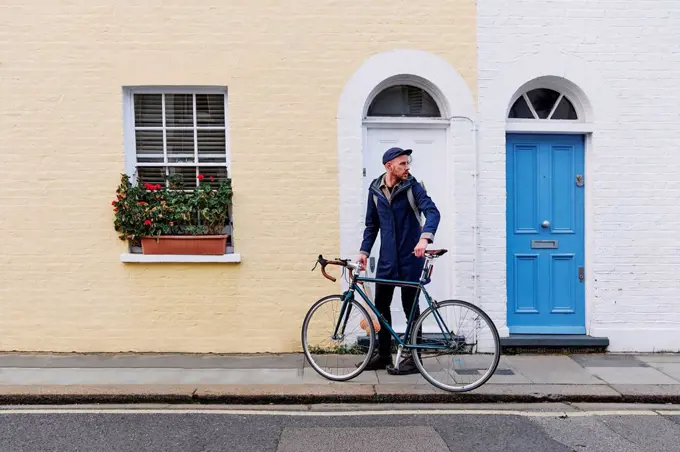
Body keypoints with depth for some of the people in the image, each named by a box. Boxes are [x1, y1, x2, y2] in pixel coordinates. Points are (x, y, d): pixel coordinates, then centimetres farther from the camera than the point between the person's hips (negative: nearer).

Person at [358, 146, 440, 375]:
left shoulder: (411, 186, -7)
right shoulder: (375, 189, 4)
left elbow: (432, 211, -20)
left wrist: (425, 237, -36)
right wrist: (364, 250, 4)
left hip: (410, 256, -4)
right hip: (387, 257, 4)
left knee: (410, 305, 3)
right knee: (380, 304, 9)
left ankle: (414, 357, 17)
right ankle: (384, 354, 25)